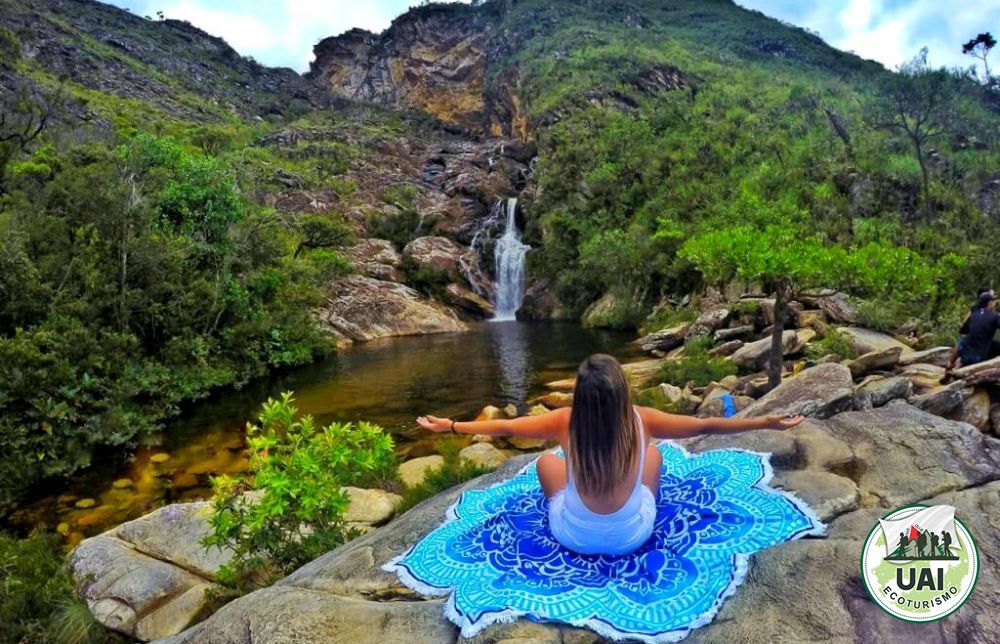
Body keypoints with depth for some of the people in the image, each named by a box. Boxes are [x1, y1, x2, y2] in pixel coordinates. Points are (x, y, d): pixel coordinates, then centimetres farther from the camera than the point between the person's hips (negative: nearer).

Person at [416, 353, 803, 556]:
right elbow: (707, 425, -10)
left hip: (575, 539, 0)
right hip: (633, 538, 1)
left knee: (546, 461, 22)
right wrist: (768, 423, 2)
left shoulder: (565, 422, -21)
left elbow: (504, 427, -11)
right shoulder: (642, 421, -20)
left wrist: (450, 426, 1)